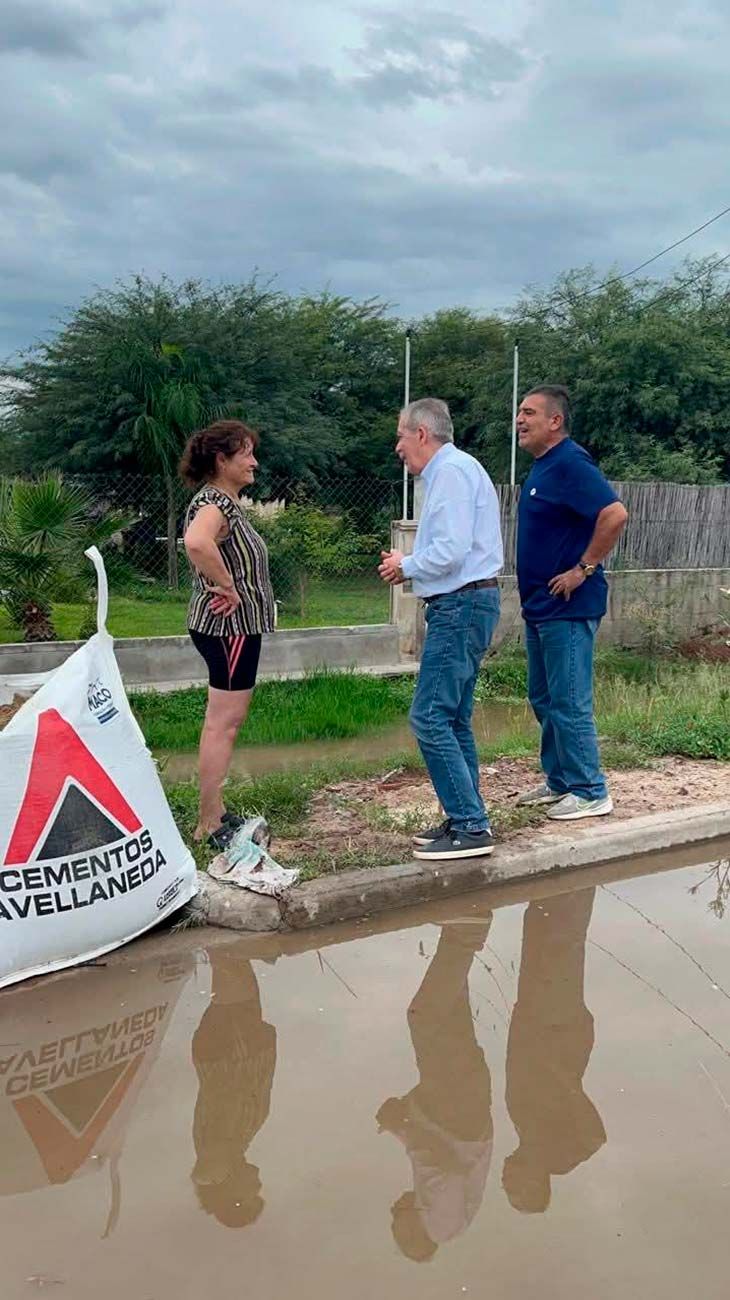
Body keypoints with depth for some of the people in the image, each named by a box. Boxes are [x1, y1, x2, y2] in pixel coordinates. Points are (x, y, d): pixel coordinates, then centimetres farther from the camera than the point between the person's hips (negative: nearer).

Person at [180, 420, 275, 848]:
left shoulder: (229, 502, 14)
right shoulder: (213, 503, -18)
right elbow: (197, 543, -40)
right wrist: (228, 589, -29)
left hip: (240, 623, 11)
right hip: (229, 624, -11)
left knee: (229, 721, 16)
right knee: (223, 723, -6)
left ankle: (216, 812, 26)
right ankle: (210, 825, 0)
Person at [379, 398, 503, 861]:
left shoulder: (453, 471, -13)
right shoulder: (452, 470, 19)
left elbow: (450, 552, -22)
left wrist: (405, 566, -5)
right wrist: (410, 564, 9)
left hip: (460, 606, -11)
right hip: (466, 603, 11)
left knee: (431, 719, -10)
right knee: (454, 720, 14)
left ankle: (470, 827, -6)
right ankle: (468, 819, 20)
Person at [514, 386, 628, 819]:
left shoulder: (570, 464, -16)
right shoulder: (543, 467, 14)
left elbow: (615, 515, -27)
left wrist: (584, 569, -21)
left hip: (568, 607, -10)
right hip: (541, 606, 10)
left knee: (569, 703, -4)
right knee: (544, 699, 16)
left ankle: (590, 792, 7)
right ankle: (559, 781, 28)